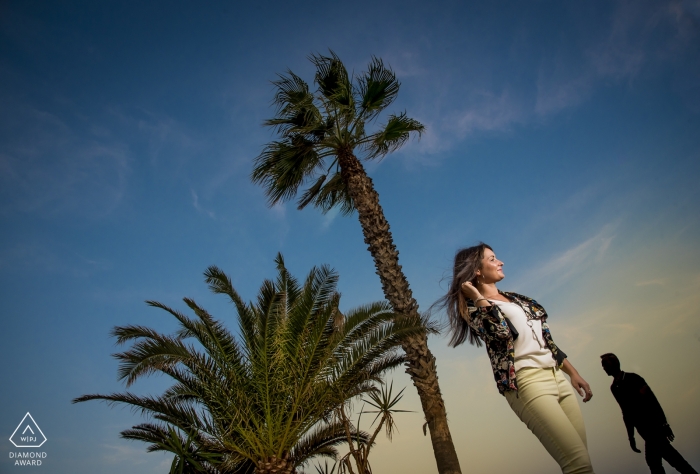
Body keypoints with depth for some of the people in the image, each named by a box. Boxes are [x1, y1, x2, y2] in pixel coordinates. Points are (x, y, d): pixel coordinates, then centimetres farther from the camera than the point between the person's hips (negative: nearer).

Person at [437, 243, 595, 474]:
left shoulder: (515, 298, 21)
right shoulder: (474, 306, -2)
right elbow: (501, 331, -22)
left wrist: (573, 372, 17)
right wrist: (477, 297, -12)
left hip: (557, 376, 8)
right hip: (526, 382, -8)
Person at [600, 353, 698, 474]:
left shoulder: (632, 378, -9)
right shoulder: (614, 388, 9)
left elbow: (652, 400, -12)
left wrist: (663, 423, -17)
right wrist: (631, 437, 13)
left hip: (654, 425, -7)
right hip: (645, 429, 7)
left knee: (653, 460, -12)